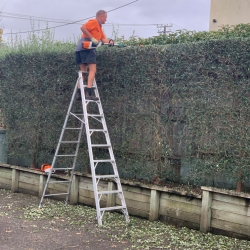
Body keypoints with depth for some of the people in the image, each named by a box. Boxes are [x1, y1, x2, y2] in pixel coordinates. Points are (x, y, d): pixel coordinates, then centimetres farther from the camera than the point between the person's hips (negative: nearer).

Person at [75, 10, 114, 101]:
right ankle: (88, 92, -23)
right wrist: (92, 38, -19)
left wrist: (110, 41, -5)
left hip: (82, 49, 10)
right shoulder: (94, 22, -3)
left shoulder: (99, 27, 27)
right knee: (92, 70, -14)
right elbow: (83, 28, -19)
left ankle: (79, 93, 11)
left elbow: (104, 39, 15)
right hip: (87, 47, -10)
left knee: (83, 72, 10)